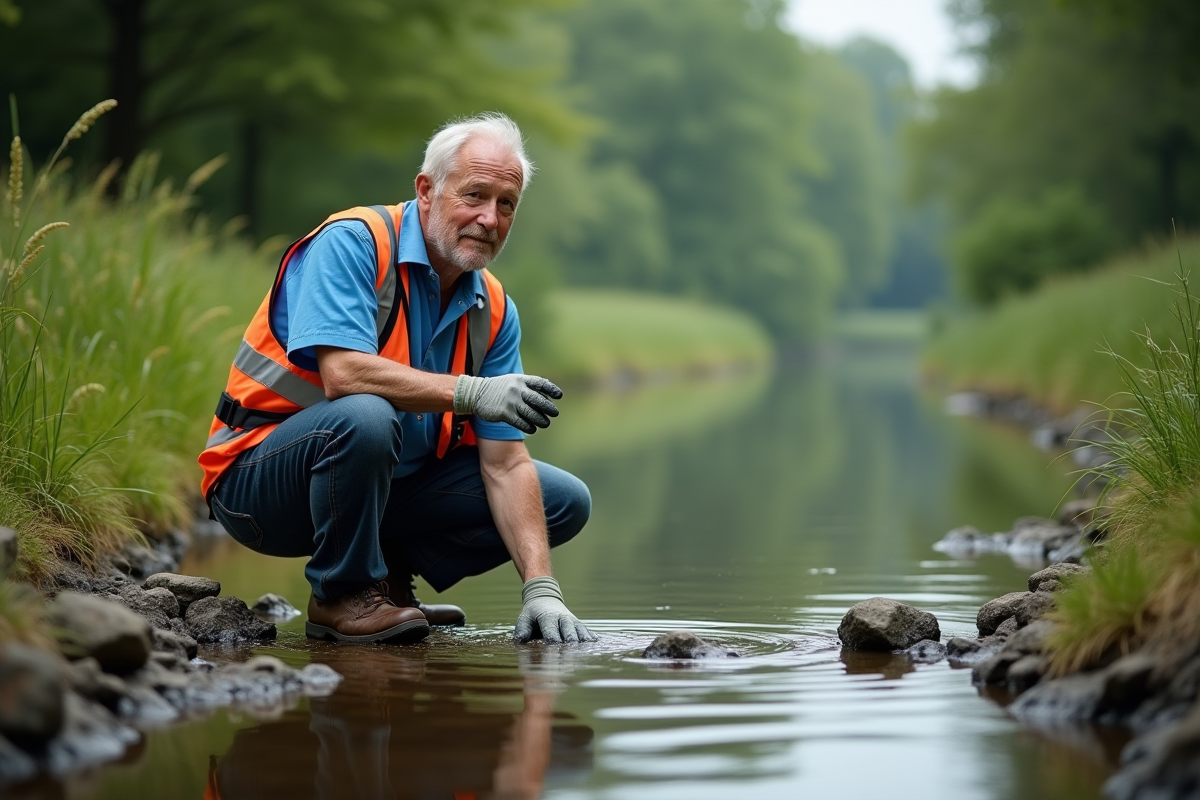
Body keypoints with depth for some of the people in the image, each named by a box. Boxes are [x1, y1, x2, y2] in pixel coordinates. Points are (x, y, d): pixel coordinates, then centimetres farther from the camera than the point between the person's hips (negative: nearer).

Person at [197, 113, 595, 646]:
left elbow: (506, 464, -4)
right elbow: (343, 374, -32)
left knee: (564, 502, 0)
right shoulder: (353, 243, -18)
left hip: (384, 483, 7)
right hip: (261, 480, -7)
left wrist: (540, 588, -16)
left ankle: (388, 574, 9)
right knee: (364, 416, -39)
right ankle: (344, 594, -15)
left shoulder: (493, 312, 1)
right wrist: (471, 392, -34)